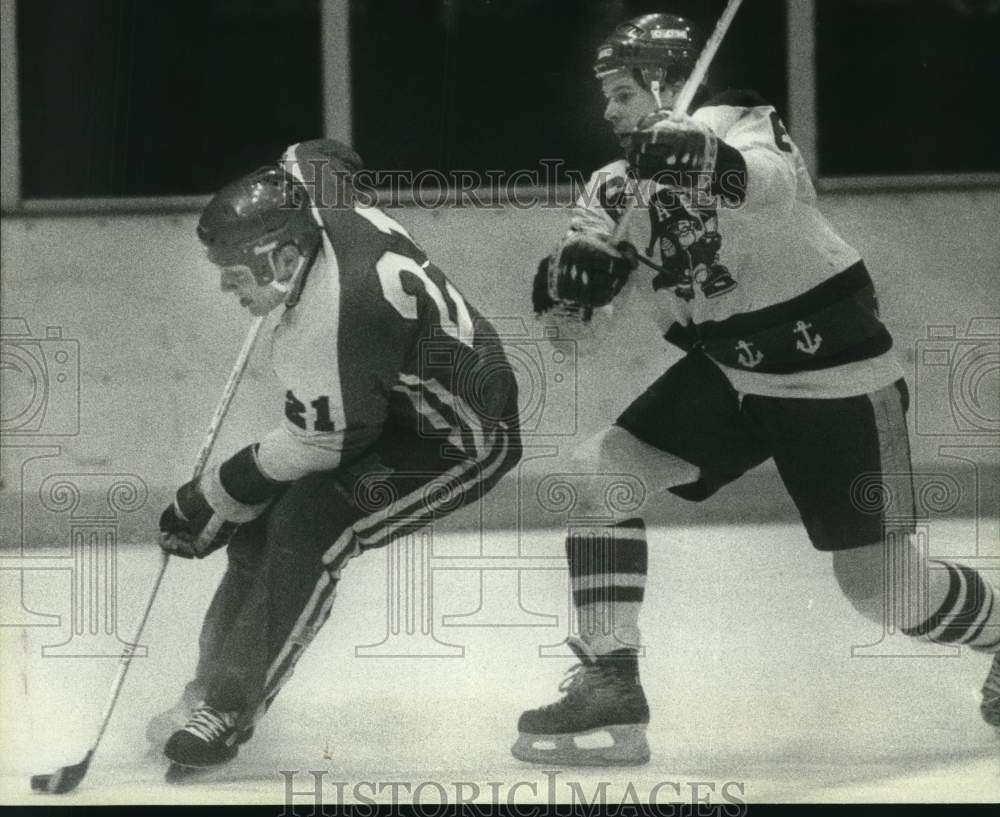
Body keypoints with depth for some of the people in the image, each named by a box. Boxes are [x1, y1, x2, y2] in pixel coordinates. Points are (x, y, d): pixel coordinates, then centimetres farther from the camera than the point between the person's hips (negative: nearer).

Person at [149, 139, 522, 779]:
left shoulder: (332, 323, -35)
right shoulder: (331, 218, -11)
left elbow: (309, 448, -26)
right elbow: (322, 161, 13)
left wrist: (204, 504, -16)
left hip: (462, 440, -10)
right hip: (402, 398, 10)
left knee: (310, 530, -24)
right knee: (263, 518, 2)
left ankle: (231, 707, -16)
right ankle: (218, 678, 12)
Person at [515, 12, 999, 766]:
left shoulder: (740, 126, -16)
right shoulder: (617, 186, 4)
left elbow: (769, 184, -40)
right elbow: (562, 291, -3)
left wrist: (705, 164, -61)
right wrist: (573, 273, -27)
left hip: (834, 374, -6)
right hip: (726, 370, 7)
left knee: (881, 584, -5)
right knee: (598, 473, -10)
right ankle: (610, 688, -7)